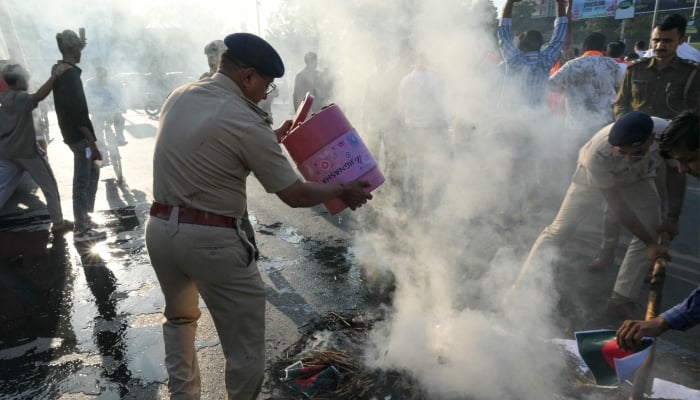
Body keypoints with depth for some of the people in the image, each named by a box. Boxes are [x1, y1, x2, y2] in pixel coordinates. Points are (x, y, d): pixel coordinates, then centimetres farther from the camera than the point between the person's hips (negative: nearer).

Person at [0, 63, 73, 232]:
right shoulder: (21, 98, -17)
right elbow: (39, 95, -38)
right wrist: (55, 75, -44)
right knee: (49, 186, 5)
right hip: (27, 150, -8)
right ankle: (58, 222, 10)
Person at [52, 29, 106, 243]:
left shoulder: (59, 69, 10)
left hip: (73, 134, 11)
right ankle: (81, 230, 6)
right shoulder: (69, 74, -20)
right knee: (82, 182, -3)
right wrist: (92, 143, -24)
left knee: (93, 172, 24)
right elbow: (78, 113, -26)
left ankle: (85, 216, 33)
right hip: (79, 136, -11)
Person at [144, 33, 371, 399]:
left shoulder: (178, 96, 6)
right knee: (246, 349, 7)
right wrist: (343, 192, 4)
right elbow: (294, 195, -12)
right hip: (211, 239, -8)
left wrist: (272, 138, 23)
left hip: (159, 228, 9)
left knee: (179, 317, 31)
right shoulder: (246, 123, -16)